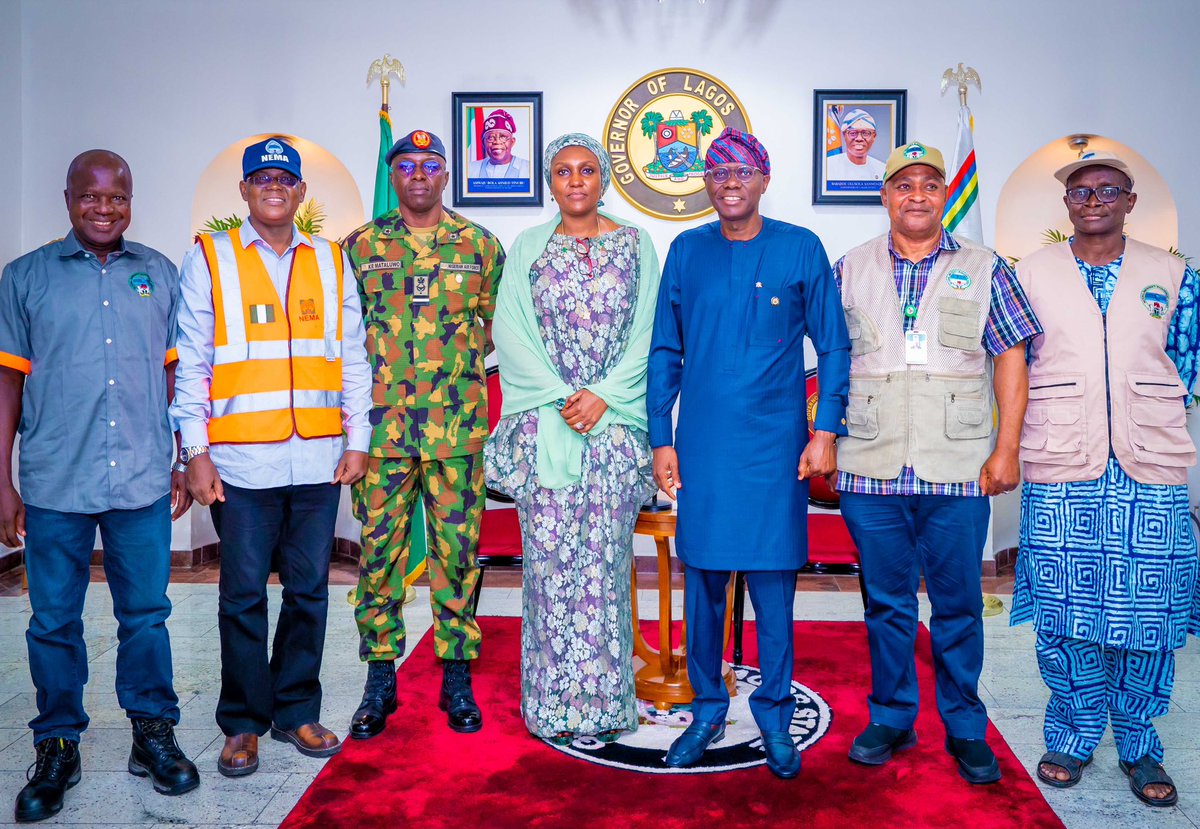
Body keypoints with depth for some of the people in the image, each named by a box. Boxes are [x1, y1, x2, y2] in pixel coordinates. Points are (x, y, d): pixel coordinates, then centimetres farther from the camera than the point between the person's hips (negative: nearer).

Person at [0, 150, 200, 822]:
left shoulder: (160, 275, 9)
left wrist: (184, 462, 9)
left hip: (143, 481, 1)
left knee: (146, 613, 9)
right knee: (54, 621, 9)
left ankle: (154, 734, 24)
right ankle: (58, 748, 25)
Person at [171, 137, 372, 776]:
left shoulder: (330, 262, 12)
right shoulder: (208, 259, 6)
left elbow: (353, 358, 12)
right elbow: (191, 362, 2)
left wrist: (357, 439, 5)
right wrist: (196, 450, -5)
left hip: (318, 459, 3)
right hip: (240, 460, -2)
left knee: (309, 590, 9)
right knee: (244, 596, 4)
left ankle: (296, 711, 24)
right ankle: (243, 724, 20)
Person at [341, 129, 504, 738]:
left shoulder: (480, 246, 7)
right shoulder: (359, 246, 8)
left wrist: (456, 370, 9)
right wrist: (378, 377, 7)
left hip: (457, 425, 0)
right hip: (381, 425, 1)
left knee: (457, 550, 4)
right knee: (378, 549, 5)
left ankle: (456, 677, 18)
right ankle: (380, 681, 18)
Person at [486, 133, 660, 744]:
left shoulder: (635, 244, 8)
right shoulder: (528, 248, 9)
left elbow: (647, 332, 2)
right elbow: (512, 333, 2)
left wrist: (605, 395, -10)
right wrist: (561, 396, -9)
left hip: (614, 421, 0)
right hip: (546, 422, 0)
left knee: (605, 553, 1)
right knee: (550, 554, 0)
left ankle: (605, 698, 13)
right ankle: (555, 702, 12)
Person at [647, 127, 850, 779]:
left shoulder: (801, 249, 2)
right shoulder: (687, 251, 7)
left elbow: (833, 347, 4)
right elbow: (665, 351, 9)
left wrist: (826, 431, -4)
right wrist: (660, 440, 4)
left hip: (775, 447, -1)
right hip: (702, 445, 2)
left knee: (772, 584, 3)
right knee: (703, 581, 8)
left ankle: (775, 718, 22)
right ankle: (708, 709, 25)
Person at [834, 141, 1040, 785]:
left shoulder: (984, 269, 8)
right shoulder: (850, 269, 10)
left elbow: (1011, 359, 5)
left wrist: (1006, 448, -2)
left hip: (958, 471, -1)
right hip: (870, 470, 1)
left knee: (959, 605, 7)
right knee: (886, 602, 10)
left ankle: (965, 729, 23)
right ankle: (891, 719, 25)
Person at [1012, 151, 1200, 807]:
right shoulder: (1030, 274, 6)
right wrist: (1057, 425, 7)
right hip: (1059, 472, -1)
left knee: (1146, 610, 3)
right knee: (1063, 610, 3)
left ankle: (1138, 747, 22)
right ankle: (1073, 737, 22)